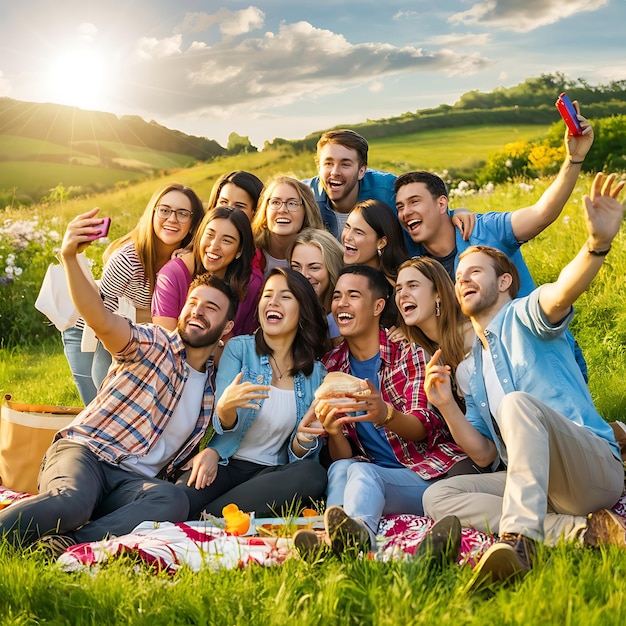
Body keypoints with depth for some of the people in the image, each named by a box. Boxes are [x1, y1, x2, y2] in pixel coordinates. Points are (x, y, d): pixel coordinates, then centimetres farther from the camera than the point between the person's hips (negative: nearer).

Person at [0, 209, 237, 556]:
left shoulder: (214, 387, 18)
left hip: (133, 480, 4)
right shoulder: (153, 344, 1)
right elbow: (99, 319, -19)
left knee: (174, 501, -34)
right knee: (73, 501, -40)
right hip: (83, 451, -4)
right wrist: (69, 258, -36)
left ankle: (67, 543, -41)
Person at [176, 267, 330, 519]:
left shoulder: (315, 373, 8)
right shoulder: (239, 348, 4)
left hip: (270, 472, 4)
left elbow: (296, 457, 8)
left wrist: (304, 438, -17)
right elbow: (224, 427, -3)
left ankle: (204, 515, -25)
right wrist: (225, 409, -28)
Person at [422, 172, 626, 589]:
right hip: (539, 485, 7)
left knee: (517, 403, -32)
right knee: (438, 497, -15)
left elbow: (562, 294, -23)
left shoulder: (524, 317, 4)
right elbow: (484, 453, 17)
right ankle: (583, 530, -25)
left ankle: (520, 538, -44)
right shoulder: (468, 369, 22)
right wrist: (447, 406, 0)